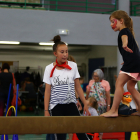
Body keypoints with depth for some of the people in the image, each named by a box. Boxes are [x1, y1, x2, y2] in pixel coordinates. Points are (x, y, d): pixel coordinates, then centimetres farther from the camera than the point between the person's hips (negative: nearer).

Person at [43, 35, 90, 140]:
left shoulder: (73, 66, 3)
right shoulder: (49, 69, -1)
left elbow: (78, 87, 7)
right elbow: (47, 91, 0)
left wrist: (85, 104, 5)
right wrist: (46, 110, -3)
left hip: (71, 104, 1)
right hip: (56, 106, -1)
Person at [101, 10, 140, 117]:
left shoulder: (123, 31, -4)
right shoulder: (128, 32, 26)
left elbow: (124, 37, -31)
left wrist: (124, 44, -55)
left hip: (131, 63, -10)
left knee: (119, 83, -12)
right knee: (130, 86, 17)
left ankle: (114, 111, -14)